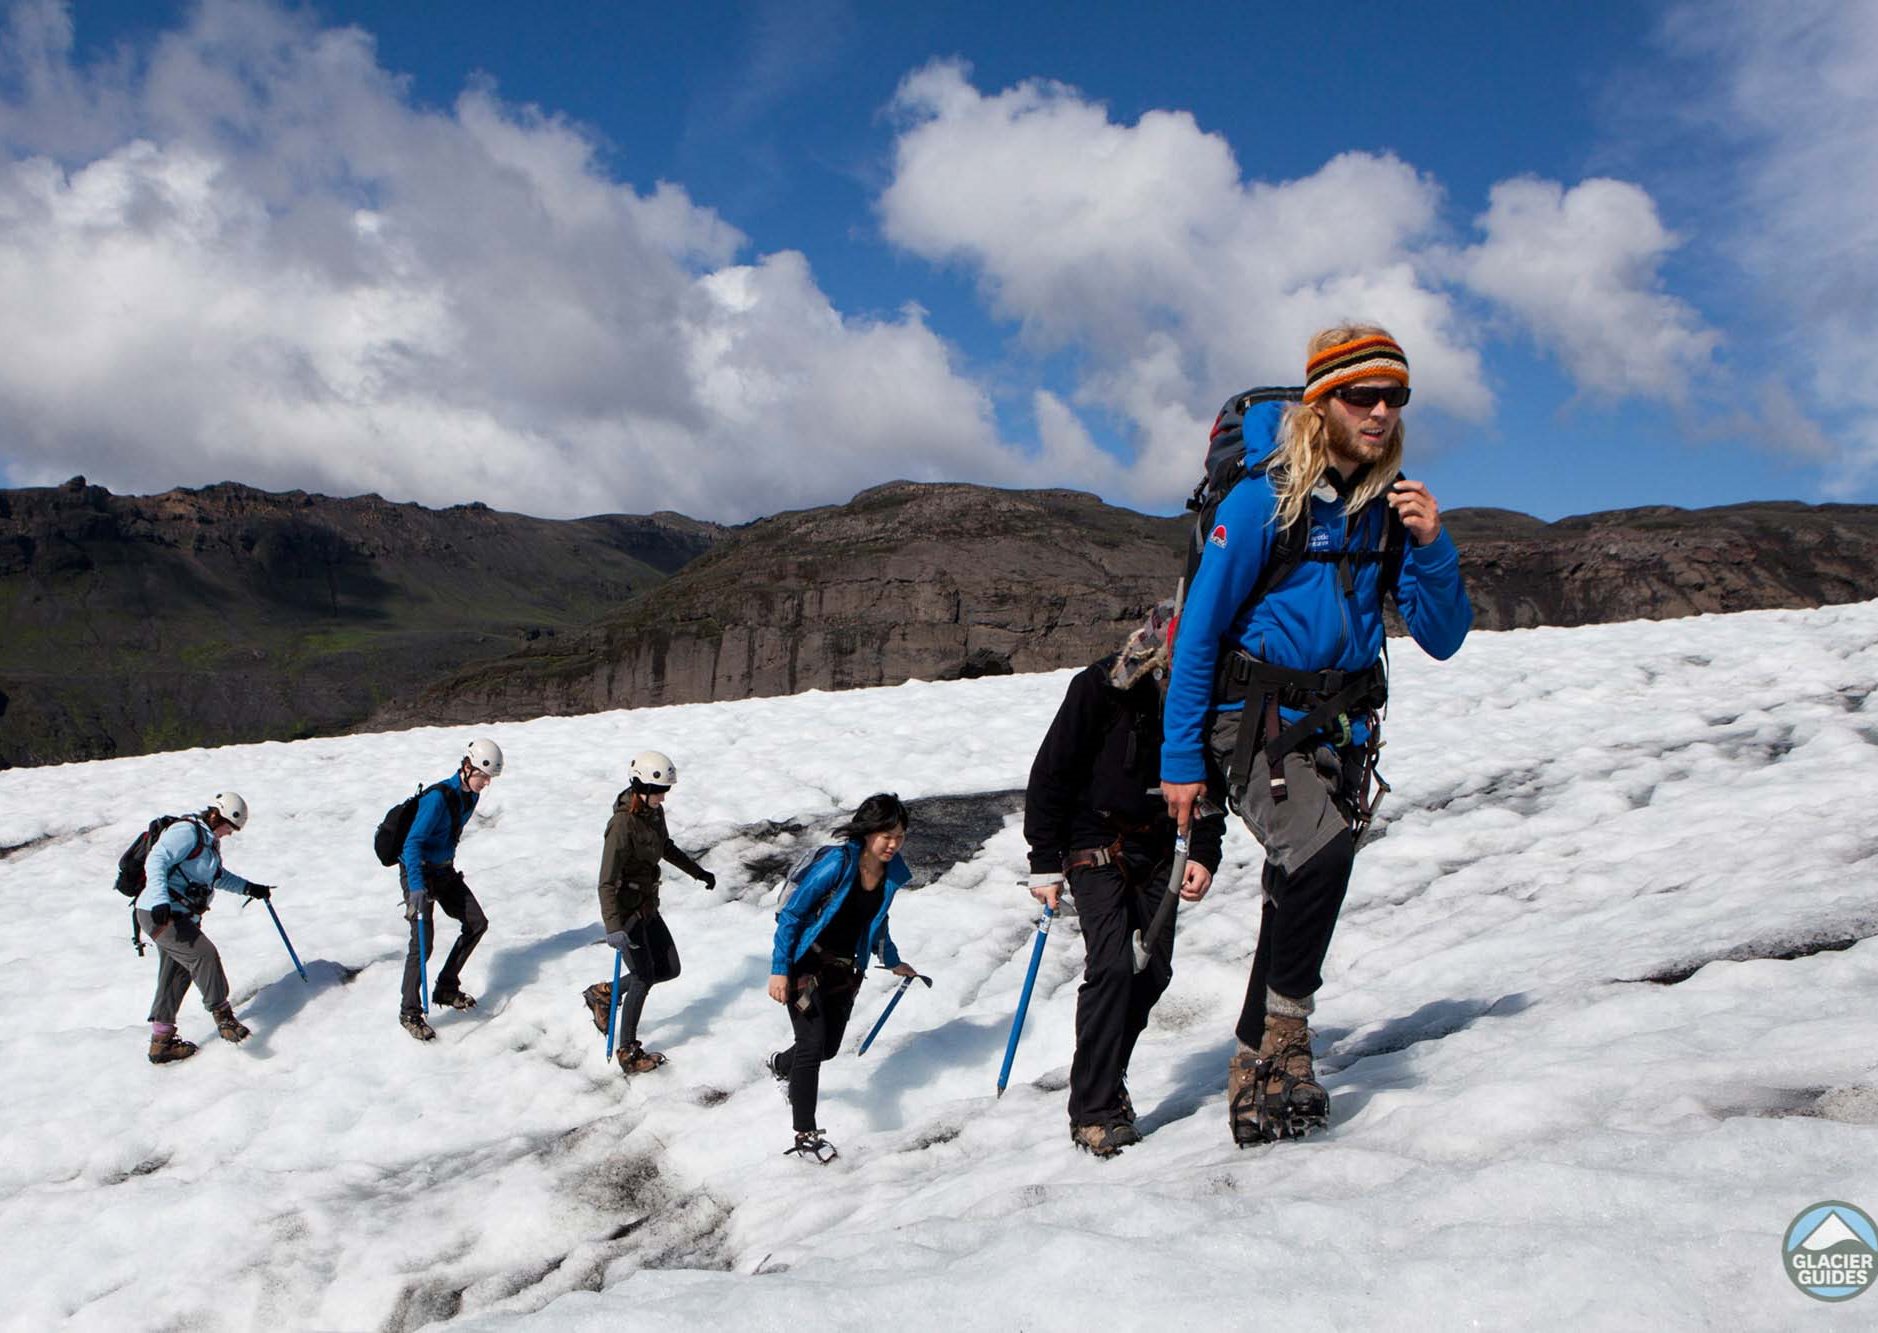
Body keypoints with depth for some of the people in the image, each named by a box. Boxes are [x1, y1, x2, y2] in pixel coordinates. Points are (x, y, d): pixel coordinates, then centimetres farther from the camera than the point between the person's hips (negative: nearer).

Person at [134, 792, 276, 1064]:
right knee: (204, 954, -19)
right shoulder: (187, 832, -14)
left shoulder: (209, 841, 17)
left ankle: (161, 1042, 22)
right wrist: (161, 901, -36)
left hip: (180, 917, 11)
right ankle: (223, 1016, -10)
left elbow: (218, 876, 32)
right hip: (160, 915, -11)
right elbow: (156, 860, -25)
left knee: (177, 976, 13)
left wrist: (250, 888, 28)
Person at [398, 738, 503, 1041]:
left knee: (477, 923, 6)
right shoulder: (438, 797, -26)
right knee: (423, 939, -15)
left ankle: (446, 989, 19)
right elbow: (412, 843, -31)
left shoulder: (470, 795, 0)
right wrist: (417, 888, -40)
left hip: (444, 871, 8)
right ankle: (410, 1013, -2)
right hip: (418, 872, -8)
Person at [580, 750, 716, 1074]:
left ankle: (603, 993, 29)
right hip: (626, 910, -8)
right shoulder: (623, 823, -25)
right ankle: (629, 1053, 12)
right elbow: (607, 881, -29)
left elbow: (666, 848, 22)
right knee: (643, 977, -2)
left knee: (669, 969, 11)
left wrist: (698, 871, 32)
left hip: (648, 906, 8)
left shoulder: (654, 813, 1)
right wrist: (613, 927, -38)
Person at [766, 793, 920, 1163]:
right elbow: (791, 914, -18)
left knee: (829, 1047, 13)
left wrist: (893, 962, 27)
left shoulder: (893, 872, -4)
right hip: (806, 962, -6)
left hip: (845, 968, 6)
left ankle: (781, 1065, 47)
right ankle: (805, 1135, -1)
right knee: (813, 1044, -13)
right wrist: (779, 970, -19)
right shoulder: (837, 862, -24)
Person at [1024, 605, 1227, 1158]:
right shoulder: (1098, 688, -17)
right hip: (1096, 846, -5)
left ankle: (1105, 1077, 22)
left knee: (1154, 970, 1)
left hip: (1157, 850, 5)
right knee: (1112, 965, -16)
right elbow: (1050, 774, -11)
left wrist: (1204, 855, -6)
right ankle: (1093, 1111, -8)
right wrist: (1045, 864, -11)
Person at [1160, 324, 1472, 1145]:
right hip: (1256, 722, -5)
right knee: (1322, 852, -27)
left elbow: (1442, 639, 4)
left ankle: (1254, 1078, 23)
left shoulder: (1394, 505, 5)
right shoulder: (1263, 498, -10)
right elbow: (1199, 630, -9)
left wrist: (1430, 547, -13)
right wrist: (1181, 757, -11)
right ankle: (1287, 1026, -7)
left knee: (1301, 893, 8)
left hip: (1342, 730, 6)